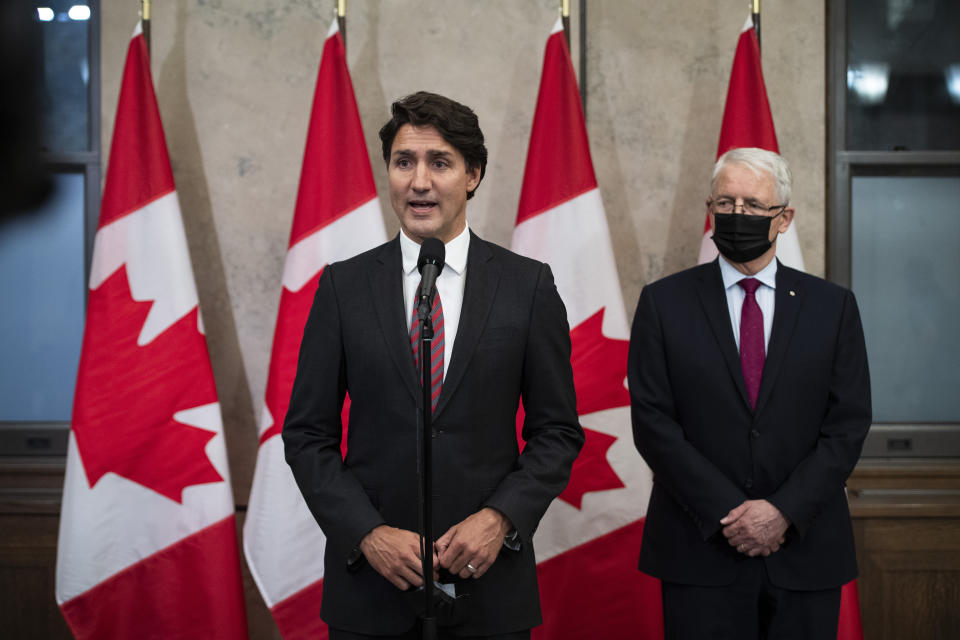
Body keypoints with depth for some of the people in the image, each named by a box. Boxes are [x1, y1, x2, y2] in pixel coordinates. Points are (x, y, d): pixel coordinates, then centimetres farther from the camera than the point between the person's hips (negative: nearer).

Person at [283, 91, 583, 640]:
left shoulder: (528, 285, 0)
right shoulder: (344, 286, 1)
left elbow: (558, 431, 3)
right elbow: (308, 434, 1)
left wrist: (500, 518, -11)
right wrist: (368, 534, -10)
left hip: (489, 579, 0)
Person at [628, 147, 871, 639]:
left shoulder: (833, 306, 5)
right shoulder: (663, 303, 2)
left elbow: (848, 424, 0)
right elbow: (652, 422, -5)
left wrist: (784, 511, -11)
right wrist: (729, 512, -12)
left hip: (805, 551, 1)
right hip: (700, 552, -1)